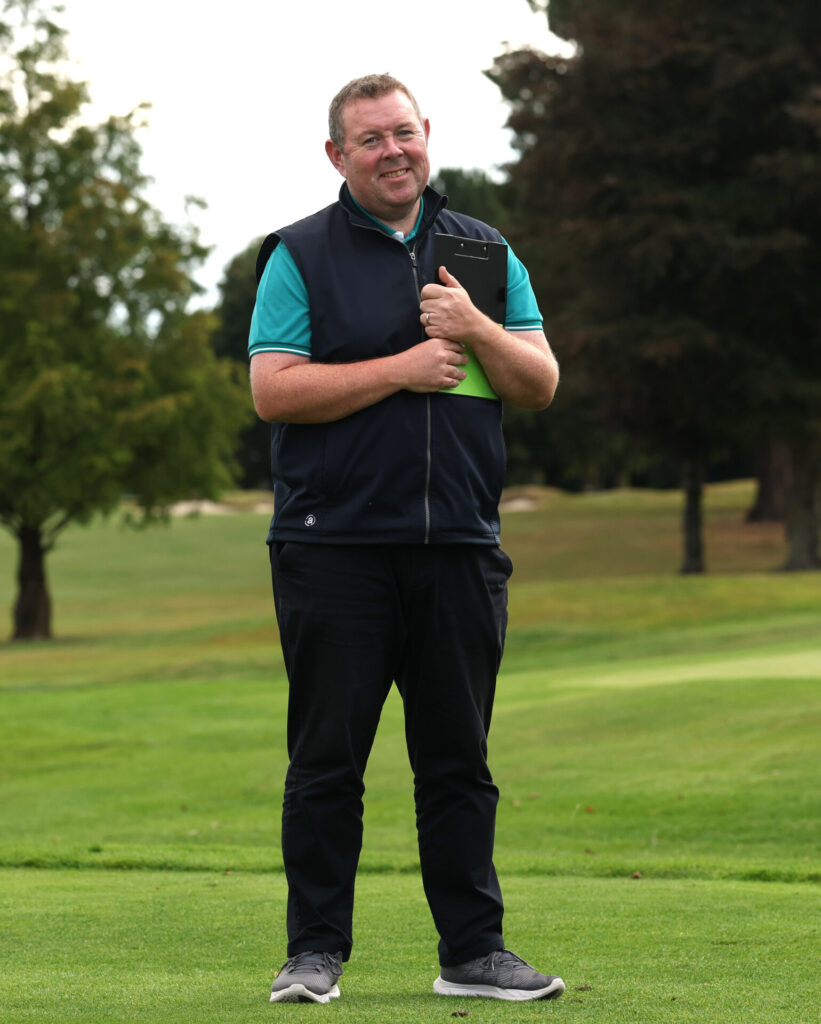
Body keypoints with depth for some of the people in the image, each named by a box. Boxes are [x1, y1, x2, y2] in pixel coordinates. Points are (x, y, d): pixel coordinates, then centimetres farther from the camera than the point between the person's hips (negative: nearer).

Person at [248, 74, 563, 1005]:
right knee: (328, 758, 0)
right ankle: (315, 953, 8)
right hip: (334, 543, -3)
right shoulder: (300, 257, 3)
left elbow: (540, 384, 9)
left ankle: (473, 951, 13)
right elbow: (273, 389, -8)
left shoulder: (484, 254, 14)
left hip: (459, 546, 3)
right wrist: (403, 370, -11)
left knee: (459, 760, 7)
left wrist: (474, 329, -9)